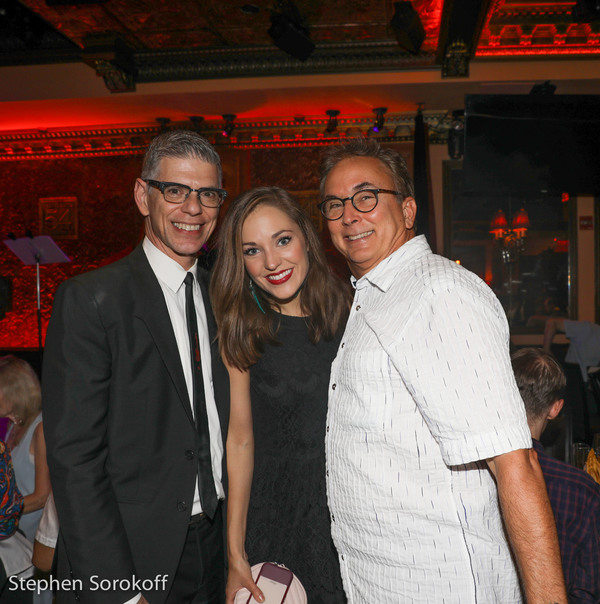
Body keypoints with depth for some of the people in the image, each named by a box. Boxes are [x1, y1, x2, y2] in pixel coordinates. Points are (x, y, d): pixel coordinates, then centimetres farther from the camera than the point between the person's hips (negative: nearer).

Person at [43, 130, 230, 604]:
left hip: (214, 545, 5)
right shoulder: (89, 301, -13)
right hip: (128, 560, -5)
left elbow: (223, 431, 9)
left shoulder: (219, 298, 5)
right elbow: (74, 458, -16)